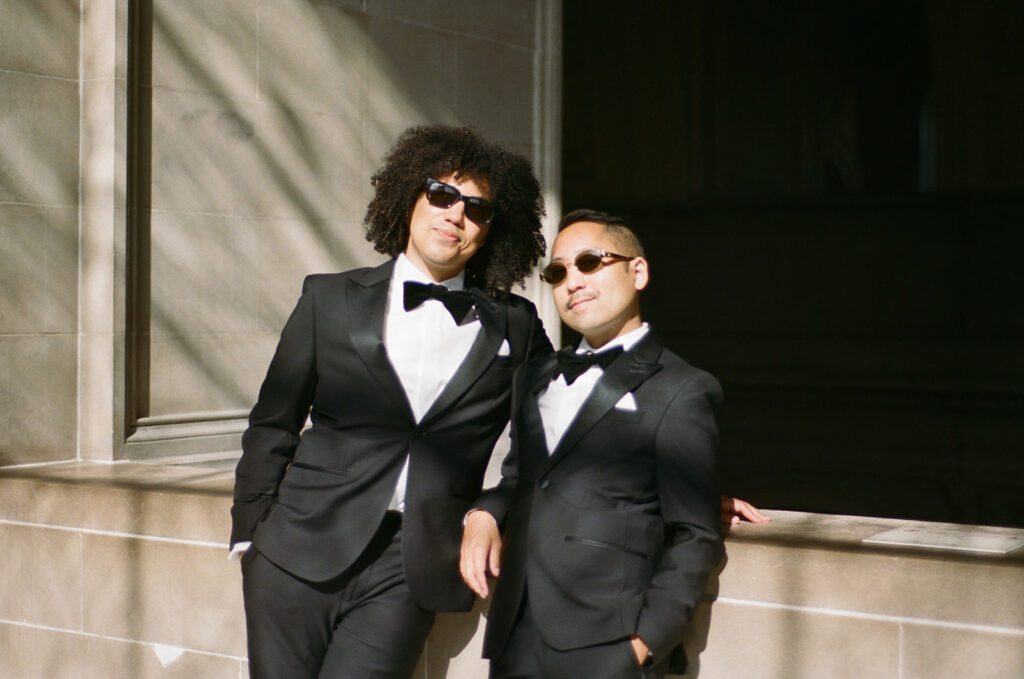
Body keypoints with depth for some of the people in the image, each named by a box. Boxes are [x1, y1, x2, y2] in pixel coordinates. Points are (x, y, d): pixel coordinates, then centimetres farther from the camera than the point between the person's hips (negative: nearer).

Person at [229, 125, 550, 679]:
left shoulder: (514, 327, 8)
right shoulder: (331, 299, 8)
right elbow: (272, 426, 10)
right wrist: (250, 533, 6)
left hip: (409, 571, 0)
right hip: (301, 554, 1)